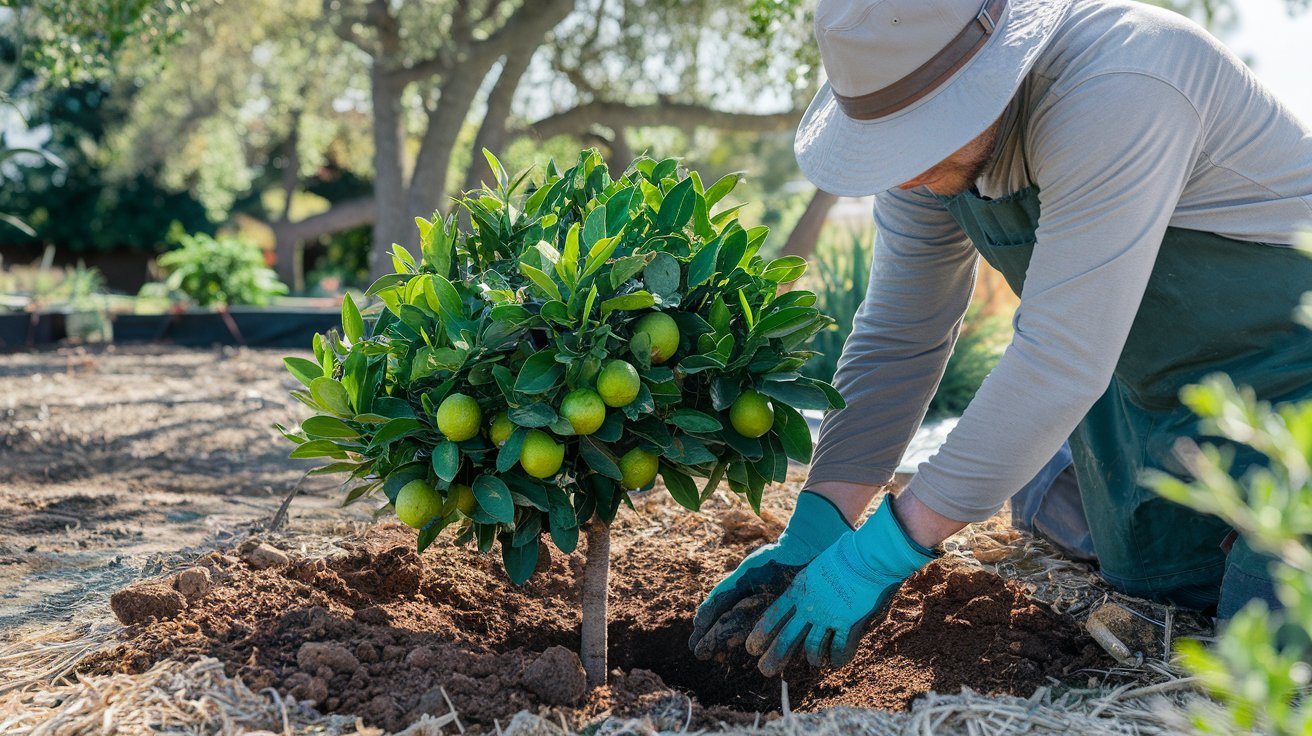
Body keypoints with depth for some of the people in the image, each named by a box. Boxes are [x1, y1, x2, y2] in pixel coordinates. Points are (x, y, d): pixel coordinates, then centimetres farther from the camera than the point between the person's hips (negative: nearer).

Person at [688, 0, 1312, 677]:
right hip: (1145, 387, 6)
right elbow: (896, 340, -7)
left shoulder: (1115, 93, -36)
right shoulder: (926, 137, -12)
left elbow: (1060, 361, -37)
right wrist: (814, 532, -15)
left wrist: (883, 552, -35)